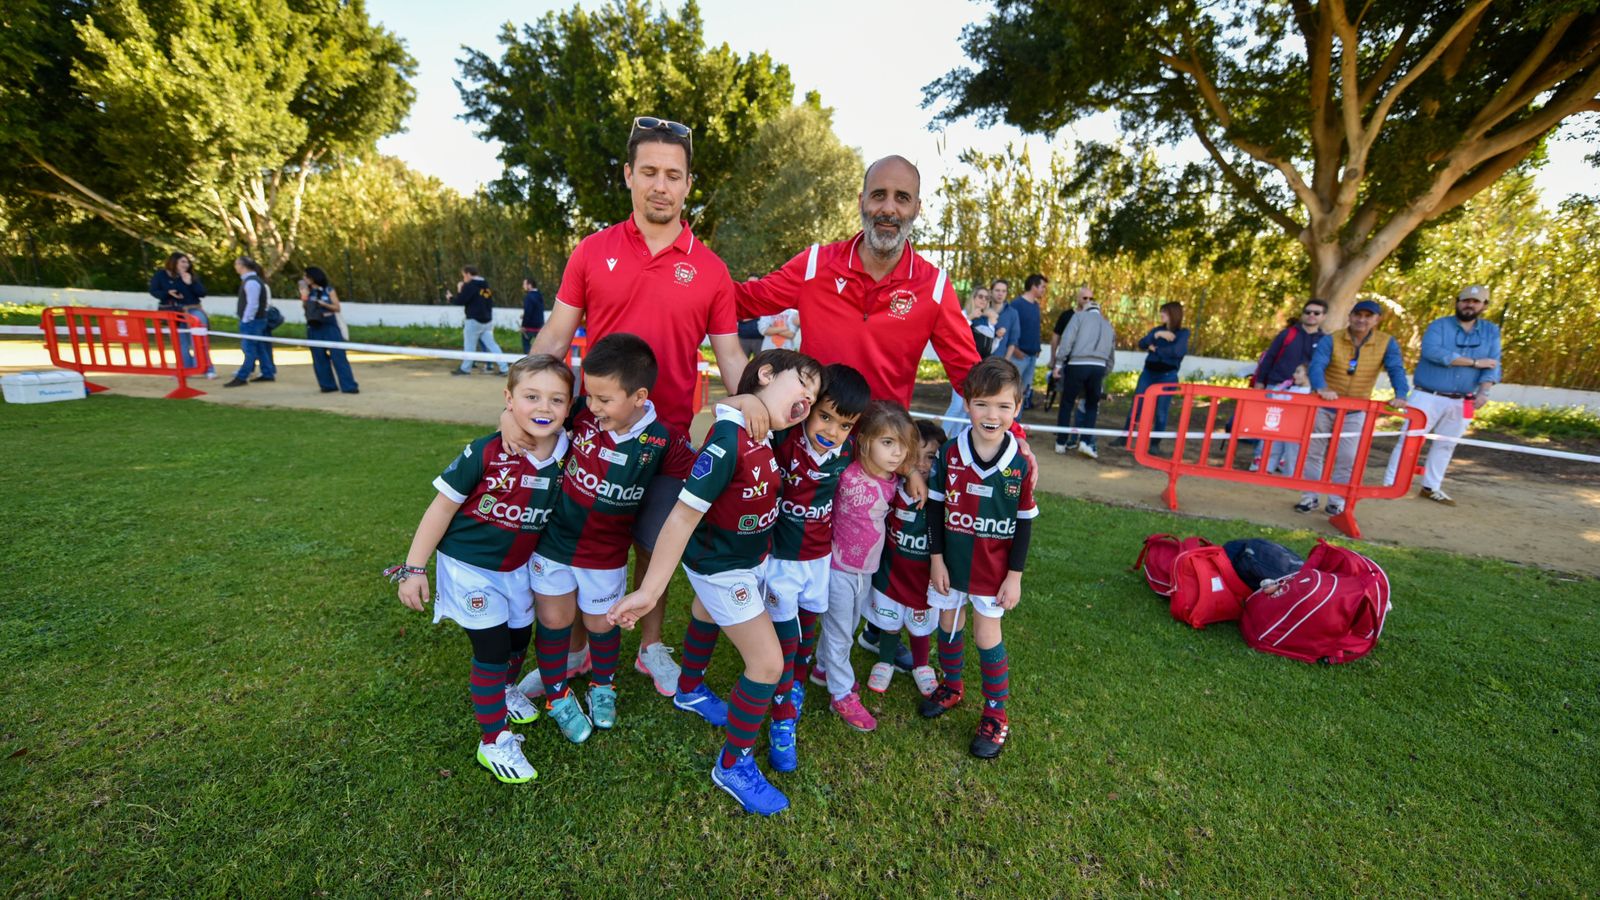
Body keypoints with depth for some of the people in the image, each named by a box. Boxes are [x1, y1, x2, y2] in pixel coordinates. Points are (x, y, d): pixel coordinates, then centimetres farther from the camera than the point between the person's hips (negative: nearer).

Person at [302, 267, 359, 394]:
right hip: (314, 328, 4)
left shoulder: (329, 290, 2)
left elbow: (337, 308, -1)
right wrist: (304, 292, -6)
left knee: (338, 356, -9)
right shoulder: (308, 292, 11)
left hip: (330, 327, -4)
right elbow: (305, 306, 0)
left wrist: (323, 303, -15)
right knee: (319, 357, 4)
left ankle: (349, 386, -11)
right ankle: (328, 385, 12)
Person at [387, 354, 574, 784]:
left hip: (519, 567, 5)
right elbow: (442, 507, -16)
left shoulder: (567, 455, -16)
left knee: (519, 639, 20)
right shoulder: (486, 454, -26)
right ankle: (494, 743, 20)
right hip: (470, 566, -4)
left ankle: (503, 691, 52)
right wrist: (415, 569, -13)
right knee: (492, 648, 1)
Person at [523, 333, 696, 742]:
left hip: (606, 553, -1)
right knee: (554, 621, 15)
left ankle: (603, 686, 48)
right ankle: (557, 696, 40)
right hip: (553, 540, 2)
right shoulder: (581, 416, -16)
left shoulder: (664, 442, -22)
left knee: (601, 623, 18)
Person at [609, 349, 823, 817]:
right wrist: (649, 590, -29)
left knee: (708, 617, 31)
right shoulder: (728, 442, -34)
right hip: (719, 567, -8)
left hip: (749, 557, 9)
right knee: (768, 663, -3)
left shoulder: (770, 435, -10)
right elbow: (684, 514, -32)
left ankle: (690, 691, 61)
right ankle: (733, 766, 21)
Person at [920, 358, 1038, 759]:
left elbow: (1025, 522, -5)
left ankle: (996, 714, 28)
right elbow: (935, 507, -3)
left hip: (994, 568, -2)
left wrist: (1015, 575, -5)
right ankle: (952, 685, 44)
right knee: (948, 626, 18)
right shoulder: (950, 453, -11)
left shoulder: (1020, 463, -13)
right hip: (951, 561, 2)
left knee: (987, 637, 7)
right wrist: (936, 558, -4)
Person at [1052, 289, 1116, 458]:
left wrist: (1059, 363, -3)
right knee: (1092, 405, 15)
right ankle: (1085, 441, 1)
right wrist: (1104, 374, 31)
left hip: (1077, 365, -3)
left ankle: (1061, 443, 9)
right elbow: (1111, 355, 26)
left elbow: (1067, 339, -3)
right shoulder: (1108, 325, 28)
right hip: (1098, 367, 3)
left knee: (1067, 404, 7)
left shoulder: (1079, 316, 13)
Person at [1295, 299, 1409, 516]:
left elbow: (1396, 370, -15)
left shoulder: (1387, 344, -4)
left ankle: (1337, 501, 15)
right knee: (1312, 453, 5)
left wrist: (1400, 395, -34)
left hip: (1355, 412, 1)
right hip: (1323, 406, -1)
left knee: (1347, 459, 2)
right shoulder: (1331, 340, -11)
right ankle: (1310, 497, 17)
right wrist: (1321, 387, -45)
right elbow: (1316, 366, -25)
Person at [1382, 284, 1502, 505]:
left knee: (1446, 445, 11)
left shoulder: (1491, 331, 9)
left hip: (1461, 402, 5)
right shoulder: (1439, 325, -3)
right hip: (1427, 396, -5)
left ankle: (1431, 487, 21)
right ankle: (1390, 484, -2)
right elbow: (1432, 351, -21)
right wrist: (1474, 362, -18)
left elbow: (1493, 364, 0)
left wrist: (1483, 391, -17)